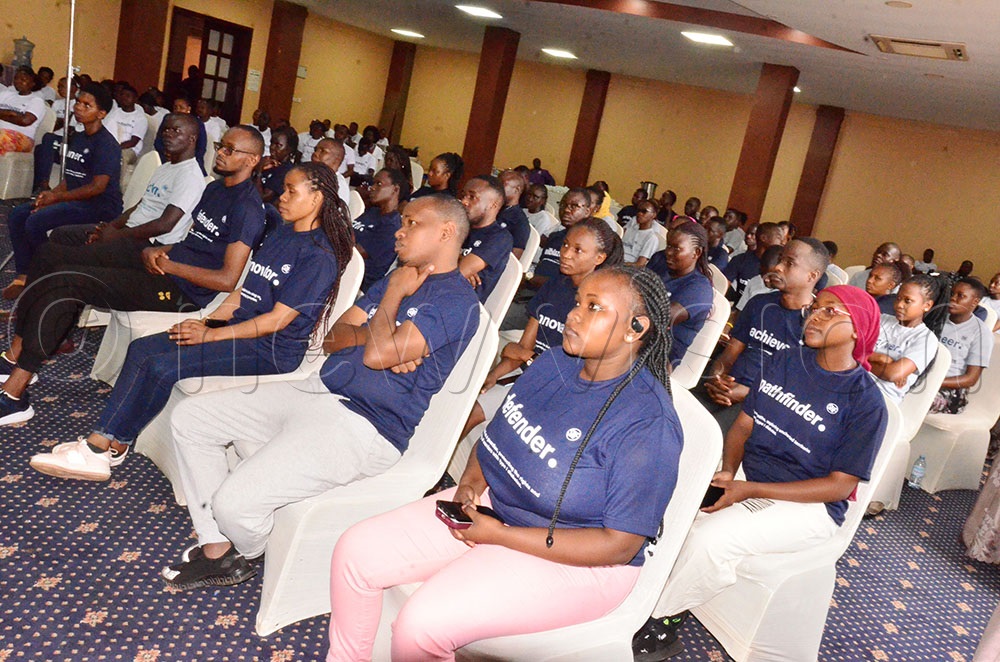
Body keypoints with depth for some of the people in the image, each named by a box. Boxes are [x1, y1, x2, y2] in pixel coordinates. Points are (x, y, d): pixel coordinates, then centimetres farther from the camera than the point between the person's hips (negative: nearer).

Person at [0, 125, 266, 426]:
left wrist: (168, 265, -15)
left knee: (61, 283, -20)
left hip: (180, 290, -10)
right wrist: (154, 250, 0)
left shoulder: (247, 208, -15)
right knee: (50, 255, 5)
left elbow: (227, 280, -21)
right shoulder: (214, 188, 16)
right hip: (159, 260, 10)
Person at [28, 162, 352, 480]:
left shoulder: (320, 256, -14)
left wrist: (210, 334, -15)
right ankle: (104, 443, -6)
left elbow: (279, 319, -18)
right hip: (239, 327, 9)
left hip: (271, 350, -9)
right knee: (142, 349, -4)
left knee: (162, 366, -20)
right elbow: (244, 289, 16)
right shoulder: (281, 234, 15)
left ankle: (103, 447, -3)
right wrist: (207, 321, 0)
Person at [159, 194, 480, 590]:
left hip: (362, 426, -10)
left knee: (234, 502, -21)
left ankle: (247, 553, 18)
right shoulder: (399, 280, 18)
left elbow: (377, 355, -24)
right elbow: (333, 338, 11)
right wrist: (376, 339, -10)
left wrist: (393, 294, -7)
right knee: (189, 417, 8)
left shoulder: (457, 301, -12)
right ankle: (217, 551, 13)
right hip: (315, 391, 10)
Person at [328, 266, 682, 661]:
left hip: (573, 559, -7)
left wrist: (498, 534, -20)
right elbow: (495, 436, 14)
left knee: (422, 624, -24)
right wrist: (470, 485, -8)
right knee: (356, 551, -2)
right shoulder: (553, 362, 1)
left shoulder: (648, 424, -21)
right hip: (491, 505, 8)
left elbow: (619, 545, -21)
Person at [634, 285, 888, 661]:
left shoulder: (866, 403, -12)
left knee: (710, 538, -29)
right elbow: (743, 425, 8)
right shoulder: (782, 363, 5)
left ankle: (658, 619, -7)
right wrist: (727, 471, -14)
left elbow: (840, 485, -13)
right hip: (747, 477, 6)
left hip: (807, 507, -6)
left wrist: (750, 490, -19)